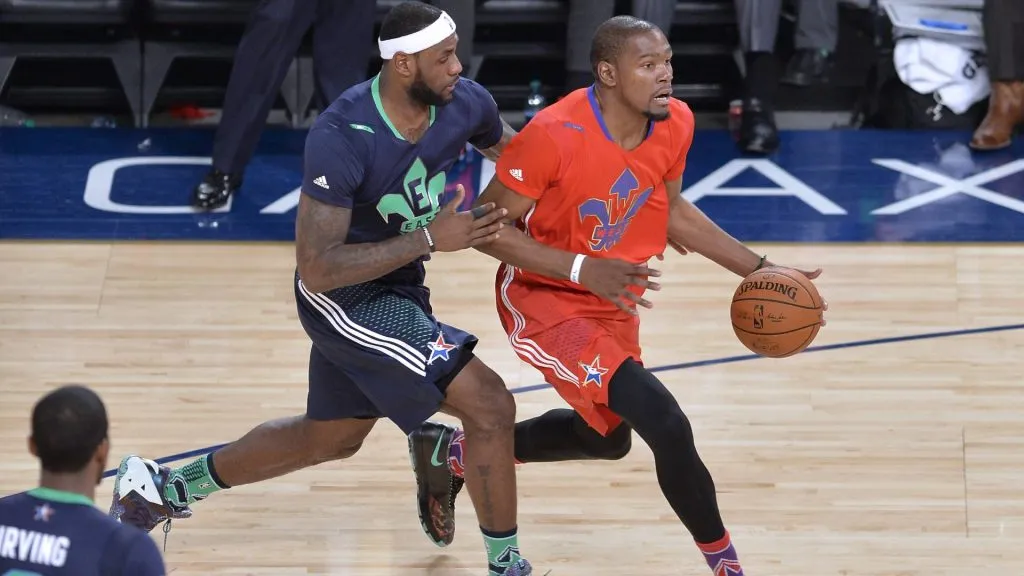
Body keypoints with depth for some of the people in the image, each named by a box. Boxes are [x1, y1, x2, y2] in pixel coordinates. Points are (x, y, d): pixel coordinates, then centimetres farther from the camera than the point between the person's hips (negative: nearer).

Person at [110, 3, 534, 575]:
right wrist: (430, 238, -33)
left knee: (330, 439, 26)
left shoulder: (465, 102, -12)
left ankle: (164, 487, 43)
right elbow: (317, 269, -30)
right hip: (343, 296, -8)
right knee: (488, 403, -16)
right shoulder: (342, 137, -31)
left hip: (395, 286, 8)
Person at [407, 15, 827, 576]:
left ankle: (451, 452, 46)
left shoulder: (675, 124, -10)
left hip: (613, 301, 8)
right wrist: (583, 270, -33)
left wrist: (756, 268, 4)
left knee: (609, 436, 28)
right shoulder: (554, 134, -30)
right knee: (666, 424, -22)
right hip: (544, 299, -8)